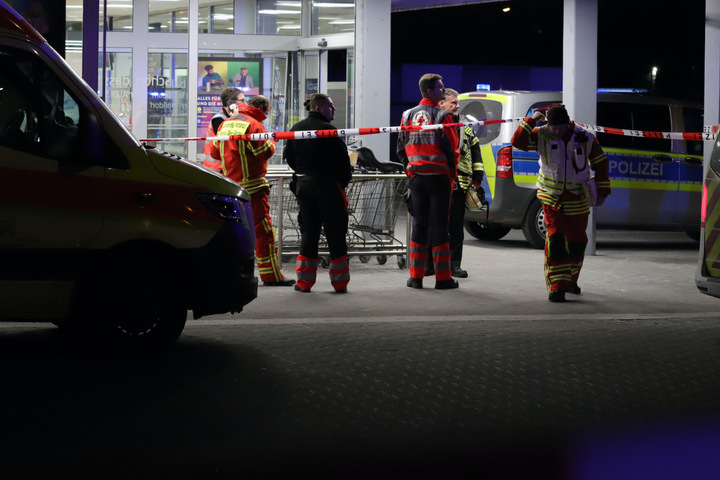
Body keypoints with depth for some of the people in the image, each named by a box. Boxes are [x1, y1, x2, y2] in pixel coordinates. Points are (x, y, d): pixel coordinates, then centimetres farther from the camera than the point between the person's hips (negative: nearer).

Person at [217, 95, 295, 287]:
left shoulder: (225, 124, 13)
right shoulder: (253, 125, -12)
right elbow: (265, 152, -13)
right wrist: (272, 142, 5)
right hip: (251, 185, -8)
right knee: (263, 229, -7)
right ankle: (271, 276, -7)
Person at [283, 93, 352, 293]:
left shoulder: (296, 129, 8)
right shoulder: (327, 130, -14)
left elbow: (289, 157, 16)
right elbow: (342, 160, -13)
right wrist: (344, 180, 2)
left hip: (303, 185, 6)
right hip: (327, 187, -6)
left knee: (308, 233, 12)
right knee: (335, 234, 2)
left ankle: (304, 280, 10)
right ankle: (339, 282, 5)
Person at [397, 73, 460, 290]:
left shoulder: (408, 115, 7)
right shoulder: (443, 116, -10)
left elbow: (401, 148, 11)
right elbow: (451, 148, -9)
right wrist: (452, 174, 5)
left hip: (416, 177, 5)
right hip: (439, 176, -5)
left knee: (419, 224, 10)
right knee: (439, 225, 0)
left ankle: (416, 276, 10)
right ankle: (443, 277, 3)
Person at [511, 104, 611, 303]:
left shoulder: (586, 138, -5)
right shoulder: (542, 136, -7)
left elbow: (600, 163, 5)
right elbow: (518, 142, -16)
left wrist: (602, 191, 5)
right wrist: (531, 121, -24)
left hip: (577, 200, 2)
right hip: (551, 197, -2)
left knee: (577, 241, 10)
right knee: (555, 239, -13)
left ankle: (570, 280, 33)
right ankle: (557, 287, -11)